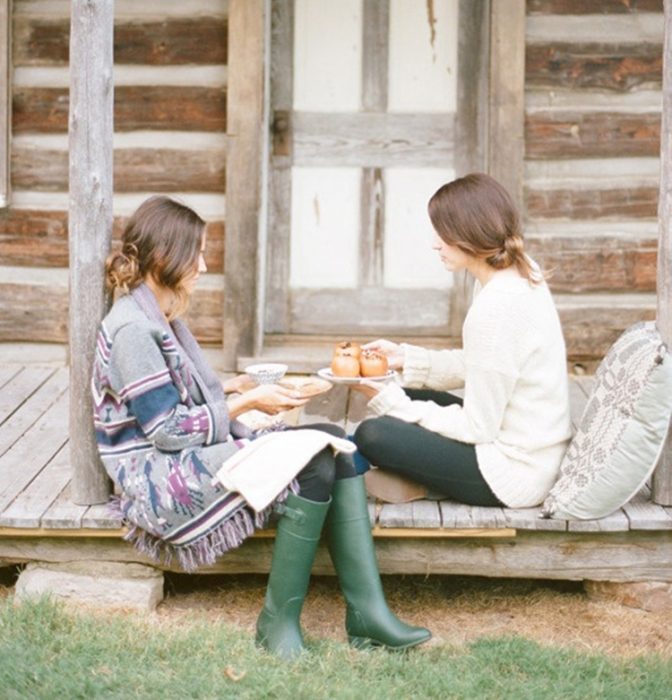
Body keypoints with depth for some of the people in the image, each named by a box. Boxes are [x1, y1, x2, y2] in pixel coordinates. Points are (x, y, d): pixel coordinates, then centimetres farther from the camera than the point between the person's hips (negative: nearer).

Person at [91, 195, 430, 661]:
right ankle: (279, 619, -13)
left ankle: (367, 611, -16)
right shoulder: (131, 329, -16)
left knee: (333, 443, -11)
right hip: (158, 477, -10)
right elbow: (167, 431, -18)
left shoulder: (159, 318, 15)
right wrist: (245, 403, -12)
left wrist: (231, 388, 10)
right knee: (313, 462, -24)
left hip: (193, 454, 10)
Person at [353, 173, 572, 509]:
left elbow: (477, 428, -19)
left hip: (514, 472, -10)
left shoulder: (496, 308, -26)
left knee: (371, 435, -14)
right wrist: (405, 358, 3)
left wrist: (391, 402, -12)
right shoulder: (520, 273, 3)